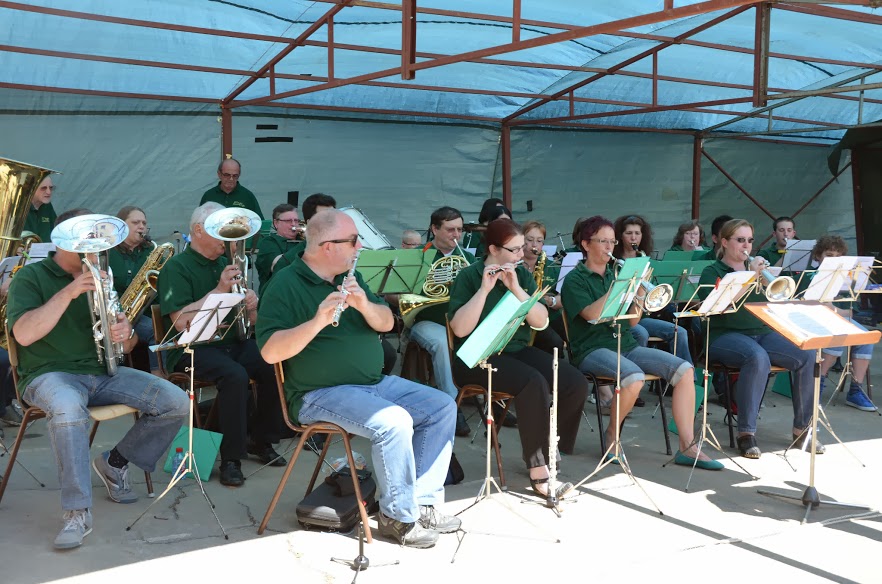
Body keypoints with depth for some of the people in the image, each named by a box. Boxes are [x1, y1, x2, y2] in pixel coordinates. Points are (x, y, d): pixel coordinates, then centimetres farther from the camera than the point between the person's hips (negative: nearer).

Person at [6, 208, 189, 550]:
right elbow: (24, 334, -17)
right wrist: (69, 292, -22)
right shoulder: (31, 277, 0)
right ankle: (77, 513, -31)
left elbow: (128, 348, 14)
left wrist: (126, 333, -11)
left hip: (103, 371, 5)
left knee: (176, 403, -14)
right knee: (68, 408, -41)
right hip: (51, 373, -5)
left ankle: (115, 462, 7)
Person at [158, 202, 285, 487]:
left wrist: (252, 308, -6)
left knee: (274, 368, -21)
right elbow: (180, 322, -18)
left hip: (233, 342, 6)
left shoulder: (225, 264, 17)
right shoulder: (176, 267, -4)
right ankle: (231, 458, -21)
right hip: (193, 348, -6)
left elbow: (251, 323, 18)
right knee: (235, 375, -34)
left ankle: (262, 442, -2)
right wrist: (219, 290, -21)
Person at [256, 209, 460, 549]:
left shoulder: (349, 277, 12)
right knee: (394, 422, -30)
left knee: (443, 407, -3)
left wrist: (364, 304, -15)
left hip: (376, 383, 8)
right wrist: (317, 321, -34)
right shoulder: (286, 286, -11)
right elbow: (270, 352, -21)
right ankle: (398, 517, -11)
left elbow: (386, 323, 6)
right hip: (322, 394, -8)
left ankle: (424, 502, 1)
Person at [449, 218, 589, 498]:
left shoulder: (522, 274, 8)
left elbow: (541, 322, -3)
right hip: (479, 357, -6)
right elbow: (460, 329, -19)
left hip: (518, 350, 6)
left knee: (576, 384, -17)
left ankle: (546, 448, 2)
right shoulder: (469, 276, -7)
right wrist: (484, 289, -24)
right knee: (534, 383, -33)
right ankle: (539, 471, -25)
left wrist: (515, 288, -15)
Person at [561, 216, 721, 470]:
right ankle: (611, 436, -9)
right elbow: (592, 315, -18)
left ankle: (687, 447, -13)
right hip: (593, 350, -6)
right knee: (634, 377, -36)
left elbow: (632, 321, 12)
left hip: (625, 344, 7)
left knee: (684, 369, -13)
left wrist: (639, 292, -4)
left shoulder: (615, 274, 17)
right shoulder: (575, 280, 0)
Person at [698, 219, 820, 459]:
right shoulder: (712, 272, 5)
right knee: (758, 357, -37)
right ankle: (746, 433, -28)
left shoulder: (755, 268, 21)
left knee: (807, 355, -19)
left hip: (764, 332, 6)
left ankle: (802, 428, -7)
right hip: (727, 335, -5)